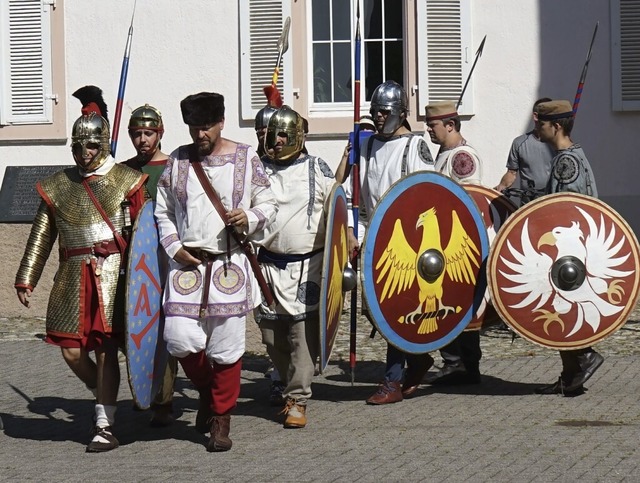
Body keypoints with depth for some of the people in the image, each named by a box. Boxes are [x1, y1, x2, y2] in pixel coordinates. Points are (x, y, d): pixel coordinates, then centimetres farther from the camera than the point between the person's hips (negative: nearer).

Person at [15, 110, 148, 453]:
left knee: (106, 348, -7)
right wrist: (26, 280, 8)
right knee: (71, 350, 1)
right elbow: (40, 238, 13)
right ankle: (105, 396, 28)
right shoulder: (56, 186, 11)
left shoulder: (126, 181, 2)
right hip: (74, 277, 4)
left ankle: (105, 427, -3)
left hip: (113, 274, -4)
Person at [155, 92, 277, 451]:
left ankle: (221, 419, 13)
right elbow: (163, 212, 14)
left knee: (226, 347, -1)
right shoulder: (178, 162, 8)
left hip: (230, 264, -2)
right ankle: (207, 392, 22)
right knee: (181, 340, -8)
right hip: (187, 263, 2)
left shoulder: (246, 159, 3)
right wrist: (174, 247, -1)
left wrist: (249, 219, -13)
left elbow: (268, 205, 9)